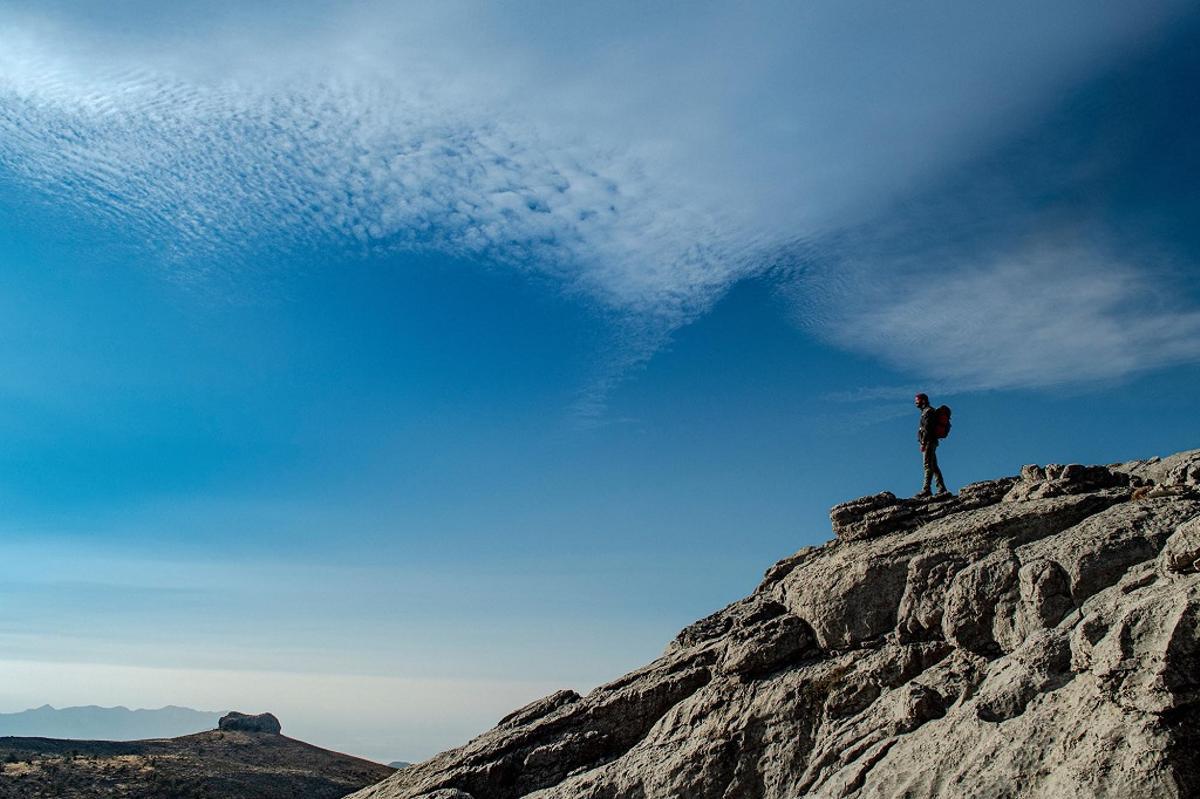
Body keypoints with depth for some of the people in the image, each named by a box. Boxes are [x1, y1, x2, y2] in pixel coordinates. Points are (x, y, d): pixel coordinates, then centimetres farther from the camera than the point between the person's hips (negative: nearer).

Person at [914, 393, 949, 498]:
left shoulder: (928, 411, -10)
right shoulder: (925, 411, 21)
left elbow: (927, 428, -19)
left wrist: (923, 443, -21)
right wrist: (923, 442, 20)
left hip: (929, 442, -10)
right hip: (931, 443, 10)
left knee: (928, 466, -13)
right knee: (934, 467, 9)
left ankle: (926, 490, -17)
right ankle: (942, 489, 10)